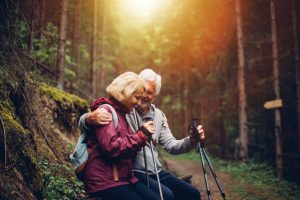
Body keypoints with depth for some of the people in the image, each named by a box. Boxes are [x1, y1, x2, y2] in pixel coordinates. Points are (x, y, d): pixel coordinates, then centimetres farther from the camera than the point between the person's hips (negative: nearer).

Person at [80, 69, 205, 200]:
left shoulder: (158, 115, 10)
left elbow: (171, 146, 8)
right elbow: (83, 121, -16)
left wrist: (191, 141, -12)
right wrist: (90, 118, -41)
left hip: (156, 172, 7)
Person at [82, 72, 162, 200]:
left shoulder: (121, 113, 19)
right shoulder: (105, 111, -8)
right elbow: (112, 148, -21)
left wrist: (144, 135, 5)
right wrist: (142, 133, -13)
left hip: (124, 177, 8)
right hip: (104, 180, -8)